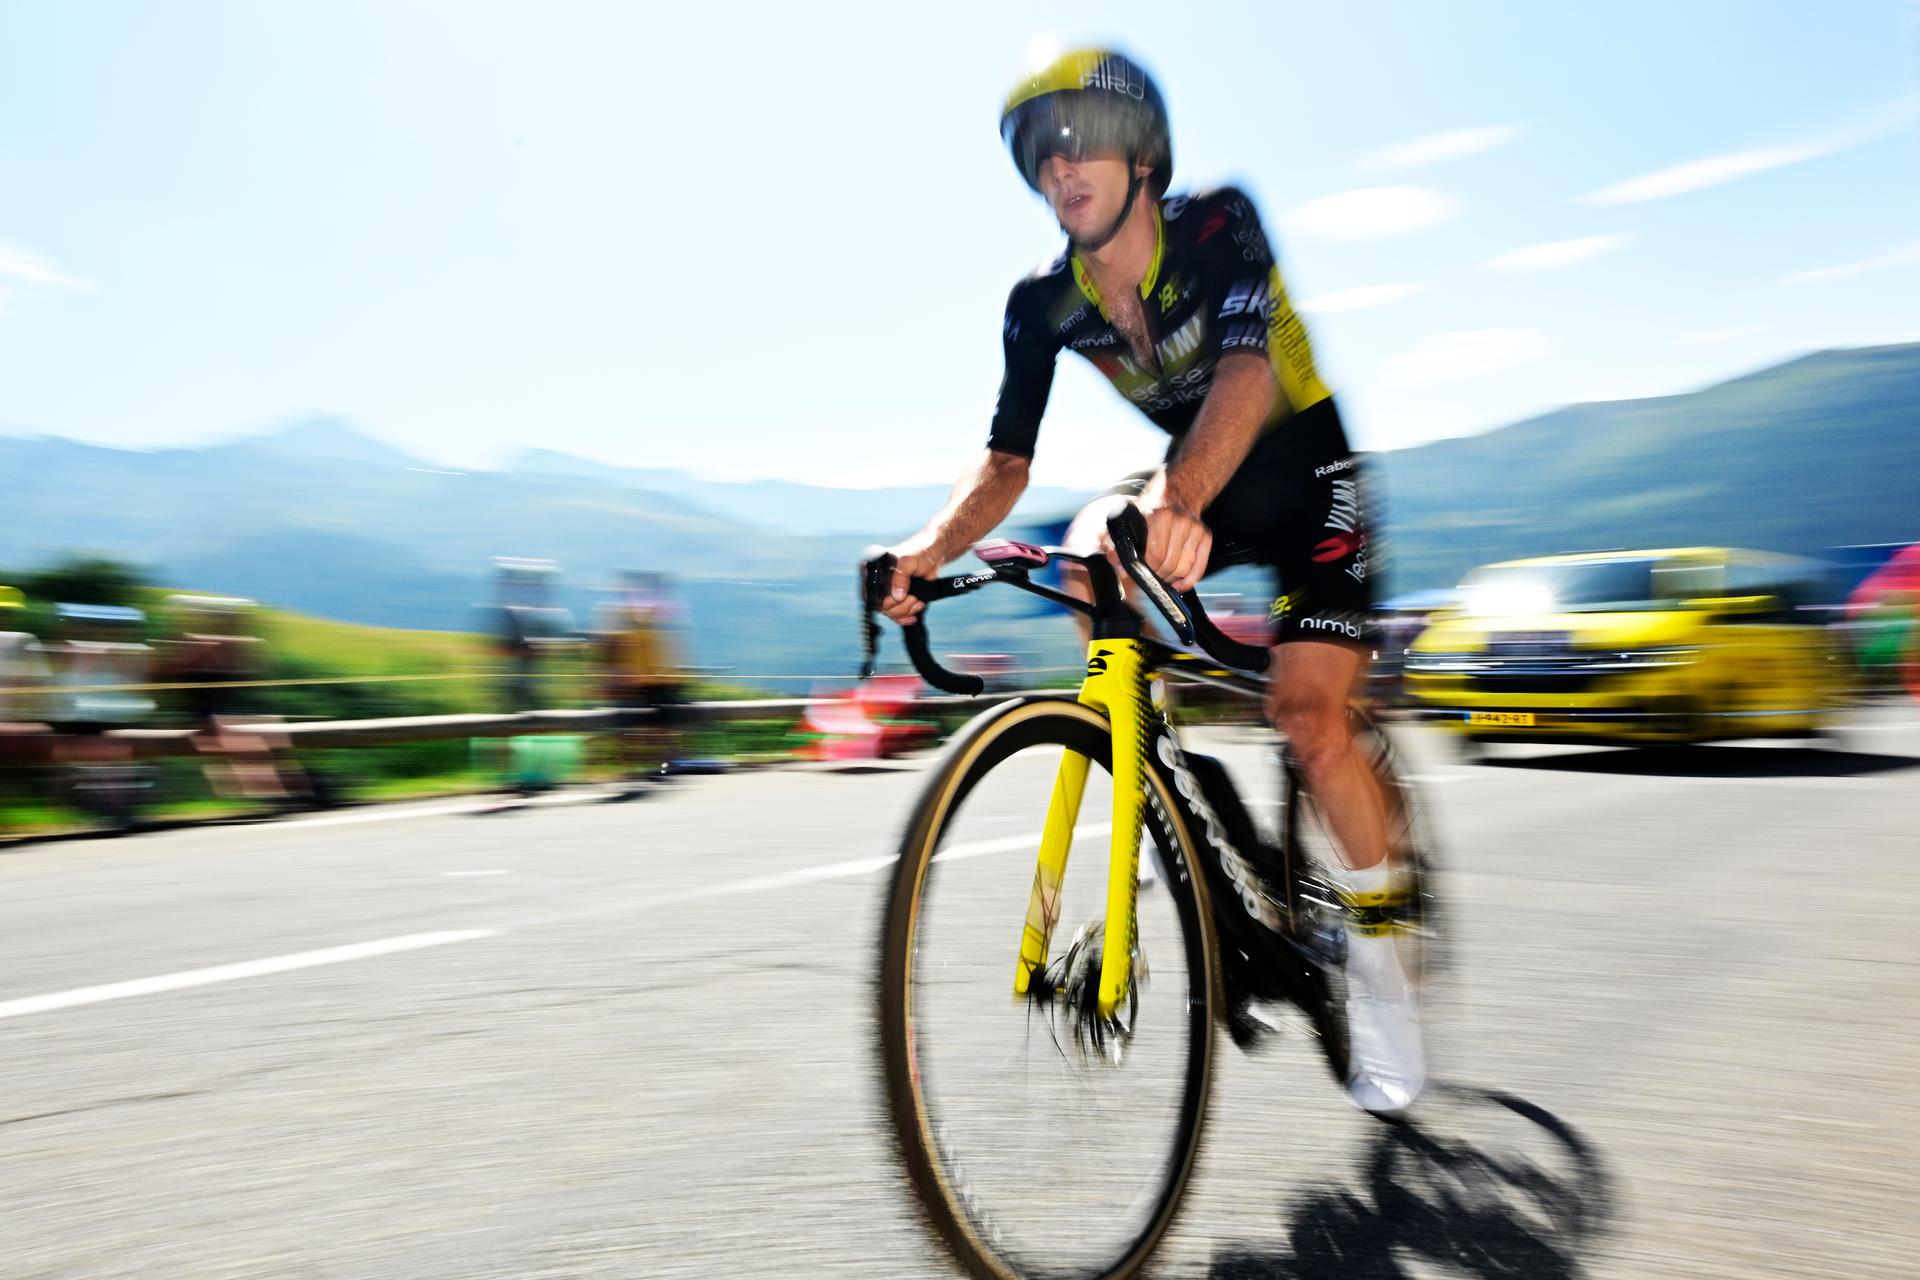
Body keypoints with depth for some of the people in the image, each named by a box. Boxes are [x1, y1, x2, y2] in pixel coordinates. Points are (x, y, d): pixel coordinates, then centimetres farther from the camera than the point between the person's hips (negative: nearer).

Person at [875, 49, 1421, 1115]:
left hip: (1312, 470, -5)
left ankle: (1377, 956, 3)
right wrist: (931, 548, -36)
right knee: (1088, 557, -23)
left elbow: (1248, 366, -41)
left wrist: (1179, 499, -60)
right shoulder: (1044, 306, -10)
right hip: (1195, 493, 5)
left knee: (1309, 719, -19)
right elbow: (1006, 459, -15)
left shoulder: (1217, 226, -23)